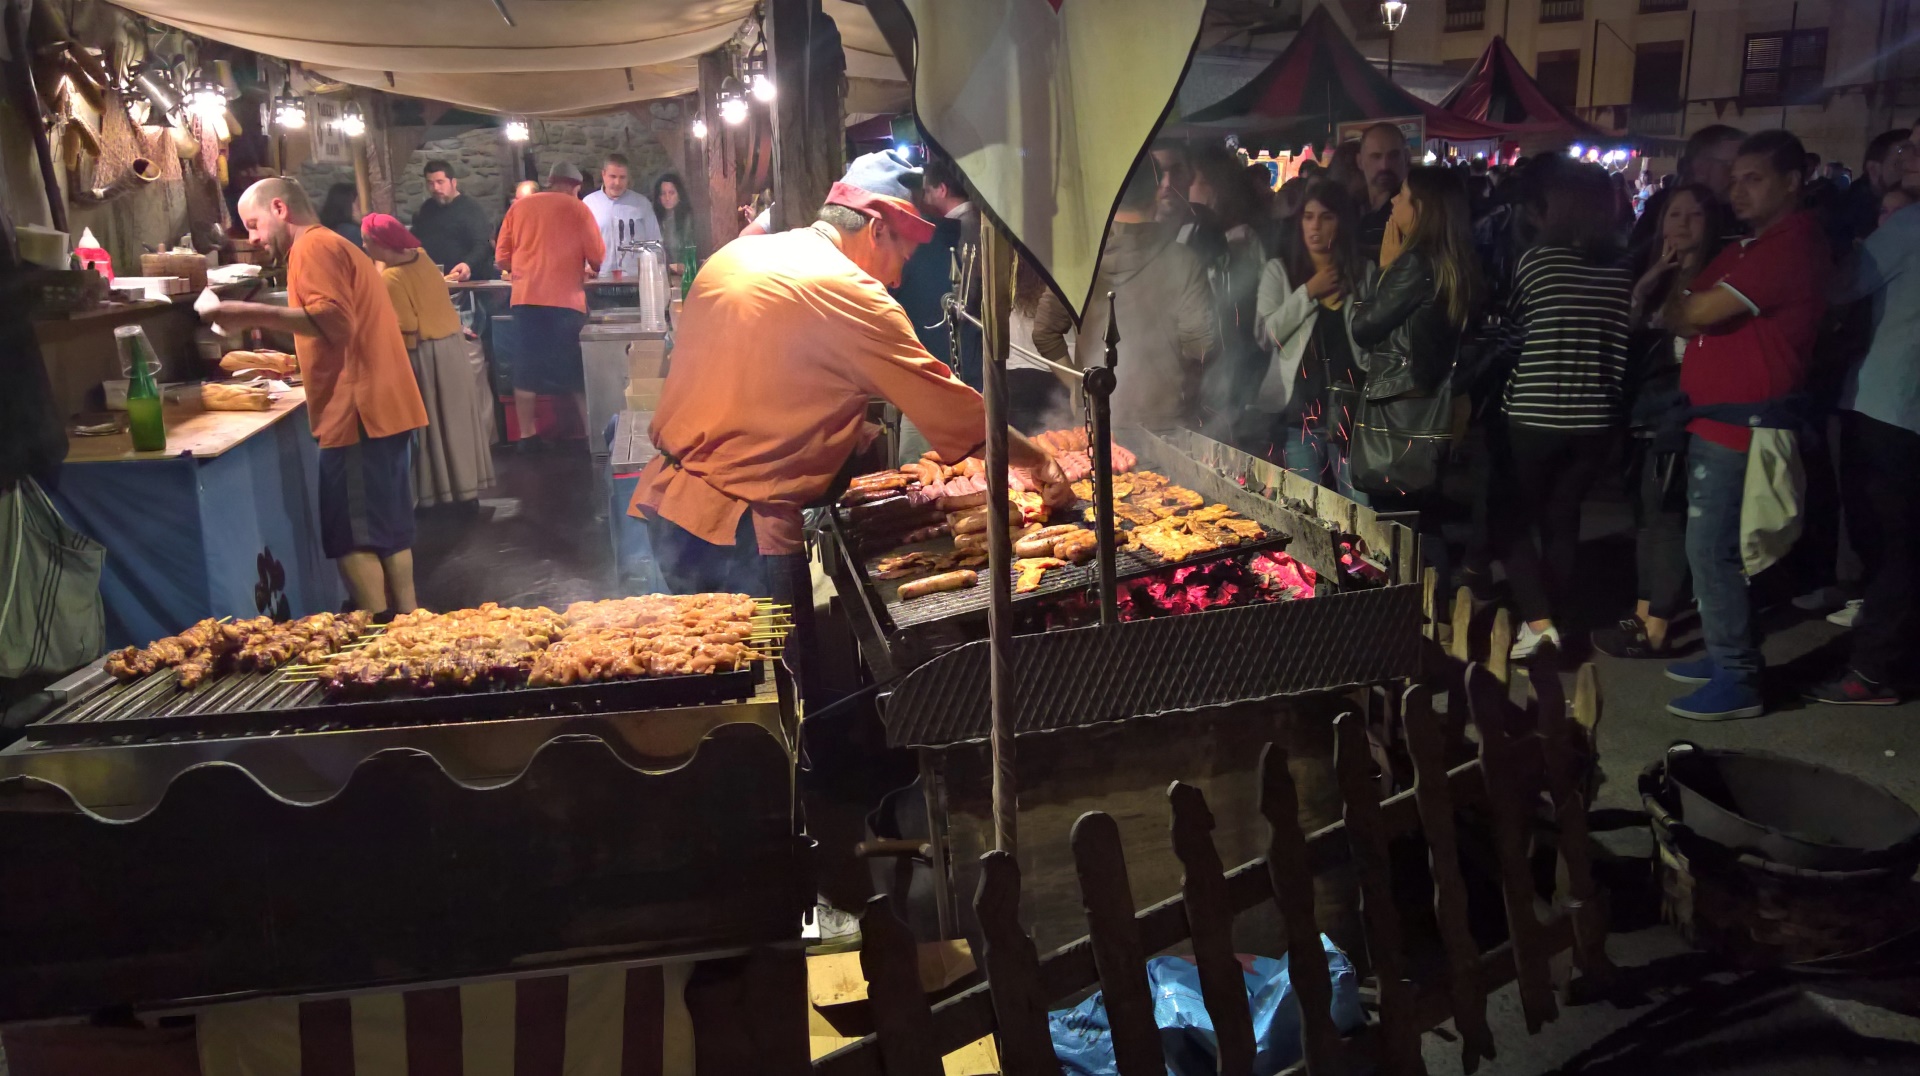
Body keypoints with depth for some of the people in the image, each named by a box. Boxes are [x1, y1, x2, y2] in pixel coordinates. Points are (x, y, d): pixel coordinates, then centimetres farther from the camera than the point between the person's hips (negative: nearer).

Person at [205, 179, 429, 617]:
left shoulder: (313, 246, -7)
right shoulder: (337, 246, 24)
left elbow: (335, 321, -22)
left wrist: (255, 314, -21)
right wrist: (292, 362, 24)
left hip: (358, 412, -10)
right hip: (385, 406, 10)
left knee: (351, 535, -6)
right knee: (388, 529, 13)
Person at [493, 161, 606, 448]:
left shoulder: (519, 207, 11)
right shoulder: (577, 209, 3)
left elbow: (502, 259, 9)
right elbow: (598, 258, 2)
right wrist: (587, 270, 23)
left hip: (525, 298, 2)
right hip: (565, 300, -2)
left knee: (526, 371, 9)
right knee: (577, 371, 6)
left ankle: (527, 436, 9)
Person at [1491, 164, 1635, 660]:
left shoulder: (1537, 260, -8)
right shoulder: (1623, 268, 3)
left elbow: (1509, 335, 2)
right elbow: (1625, 345, 7)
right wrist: (1611, 403, 15)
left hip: (1533, 414, -4)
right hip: (1593, 417, 4)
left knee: (1513, 517, 10)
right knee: (1562, 519, 16)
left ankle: (1537, 621, -1)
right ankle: (1554, 618, 20)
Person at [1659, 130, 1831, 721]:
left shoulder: (1793, 245, -16)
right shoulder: (1751, 247, 18)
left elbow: (1699, 312, -20)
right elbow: (1691, 318, 16)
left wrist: (1674, 304, 0)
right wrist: (1681, 307, -5)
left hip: (1741, 420, -10)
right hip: (1716, 414, 10)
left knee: (1711, 548, -8)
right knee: (1714, 545, 15)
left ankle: (1738, 680, 1)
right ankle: (1729, 654, 26)